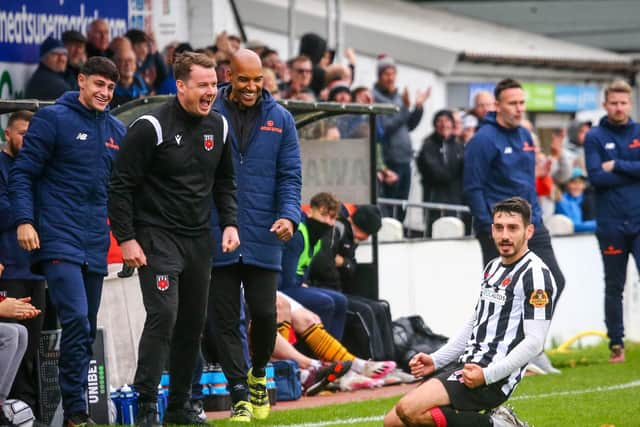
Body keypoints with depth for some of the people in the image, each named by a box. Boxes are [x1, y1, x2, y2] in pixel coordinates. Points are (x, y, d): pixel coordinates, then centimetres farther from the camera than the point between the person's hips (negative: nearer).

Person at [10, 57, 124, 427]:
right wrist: (24, 221, -14)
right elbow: (22, 172, -5)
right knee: (76, 320, -18)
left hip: (96, 244, 6)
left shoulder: (116, 130, 14)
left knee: (87, 331, 7)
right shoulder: (53, 119, -3)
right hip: (58, 240, -6)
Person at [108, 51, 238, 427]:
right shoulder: (151, 127, -13)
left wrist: (229, 223, 7)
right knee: (163, 315, -17)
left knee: (193, 322, 9)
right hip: (157, 237, -6)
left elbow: (225, 181, 20)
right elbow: (121, 185, -11)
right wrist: (126, 238, -14)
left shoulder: (218, 127, 6)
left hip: (199, 240, 7)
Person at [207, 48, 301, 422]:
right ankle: (240, 396, 8)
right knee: (226, 321, 1)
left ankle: (258, 374, 27)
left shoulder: (280, 119, 5)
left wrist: (289, 216, -12)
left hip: (263, 238, 1)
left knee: (265, 313, 0)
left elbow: (290, 176, 4)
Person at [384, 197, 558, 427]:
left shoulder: (536, 275, -11)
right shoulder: (493, 267, 18)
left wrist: (487, 374, -24)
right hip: (465, 365, 10)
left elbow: (534, 342, -17)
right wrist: (435, 360, 16)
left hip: (492, 379, -10)